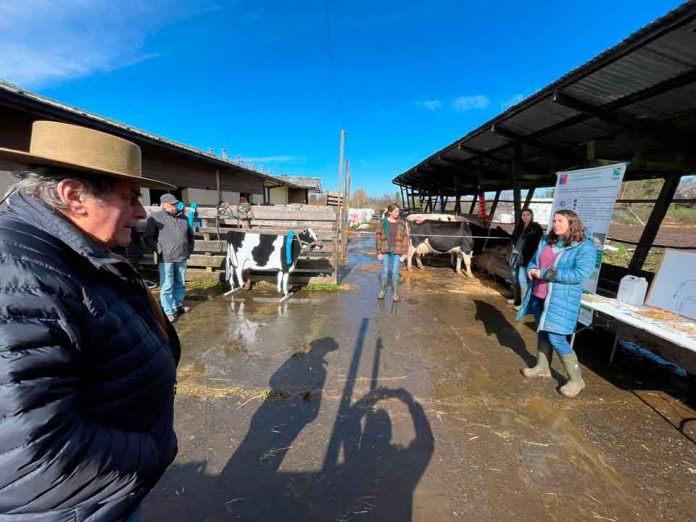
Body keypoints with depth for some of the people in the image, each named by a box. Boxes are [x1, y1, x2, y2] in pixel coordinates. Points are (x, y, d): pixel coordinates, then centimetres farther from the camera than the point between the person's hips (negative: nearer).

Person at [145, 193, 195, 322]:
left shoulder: (183, 217, 10)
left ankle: (178, 305, 31)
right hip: (166, 258, -5)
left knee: (180, 284, 15)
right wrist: (160, 251, -11)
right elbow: (149, 238, -4)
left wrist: (189, 250, 15)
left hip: (182, 257, 5)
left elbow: (190, 235, 21)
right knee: (167, 286, -1)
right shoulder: (155, 217, -4)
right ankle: (169, 312, 8)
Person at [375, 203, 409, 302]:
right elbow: (378, 237, 0)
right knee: (385, 270, -1)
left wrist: (405, 253, 0)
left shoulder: (401, 223, 3)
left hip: (397, 251, 1)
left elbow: (405, 238, 5)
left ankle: (395, 293, 10)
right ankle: (382, 291, 15)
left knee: (395, 272, -1)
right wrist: (379, 252, -5)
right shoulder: (383, 222, -1)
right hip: (385, 250, 0)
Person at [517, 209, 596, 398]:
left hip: (561, 299, -7)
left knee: (556, 338, -6)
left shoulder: (584, 247, -12)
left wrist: (545, 274, -23)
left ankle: (576, 379, 12)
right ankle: (542, 368, 34)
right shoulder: (546, 241, 9)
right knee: (542, 332, 17)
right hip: (538, 296, 7)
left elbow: (579, 274, -21)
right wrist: (532, 269, -8)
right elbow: (534, 260, 17)